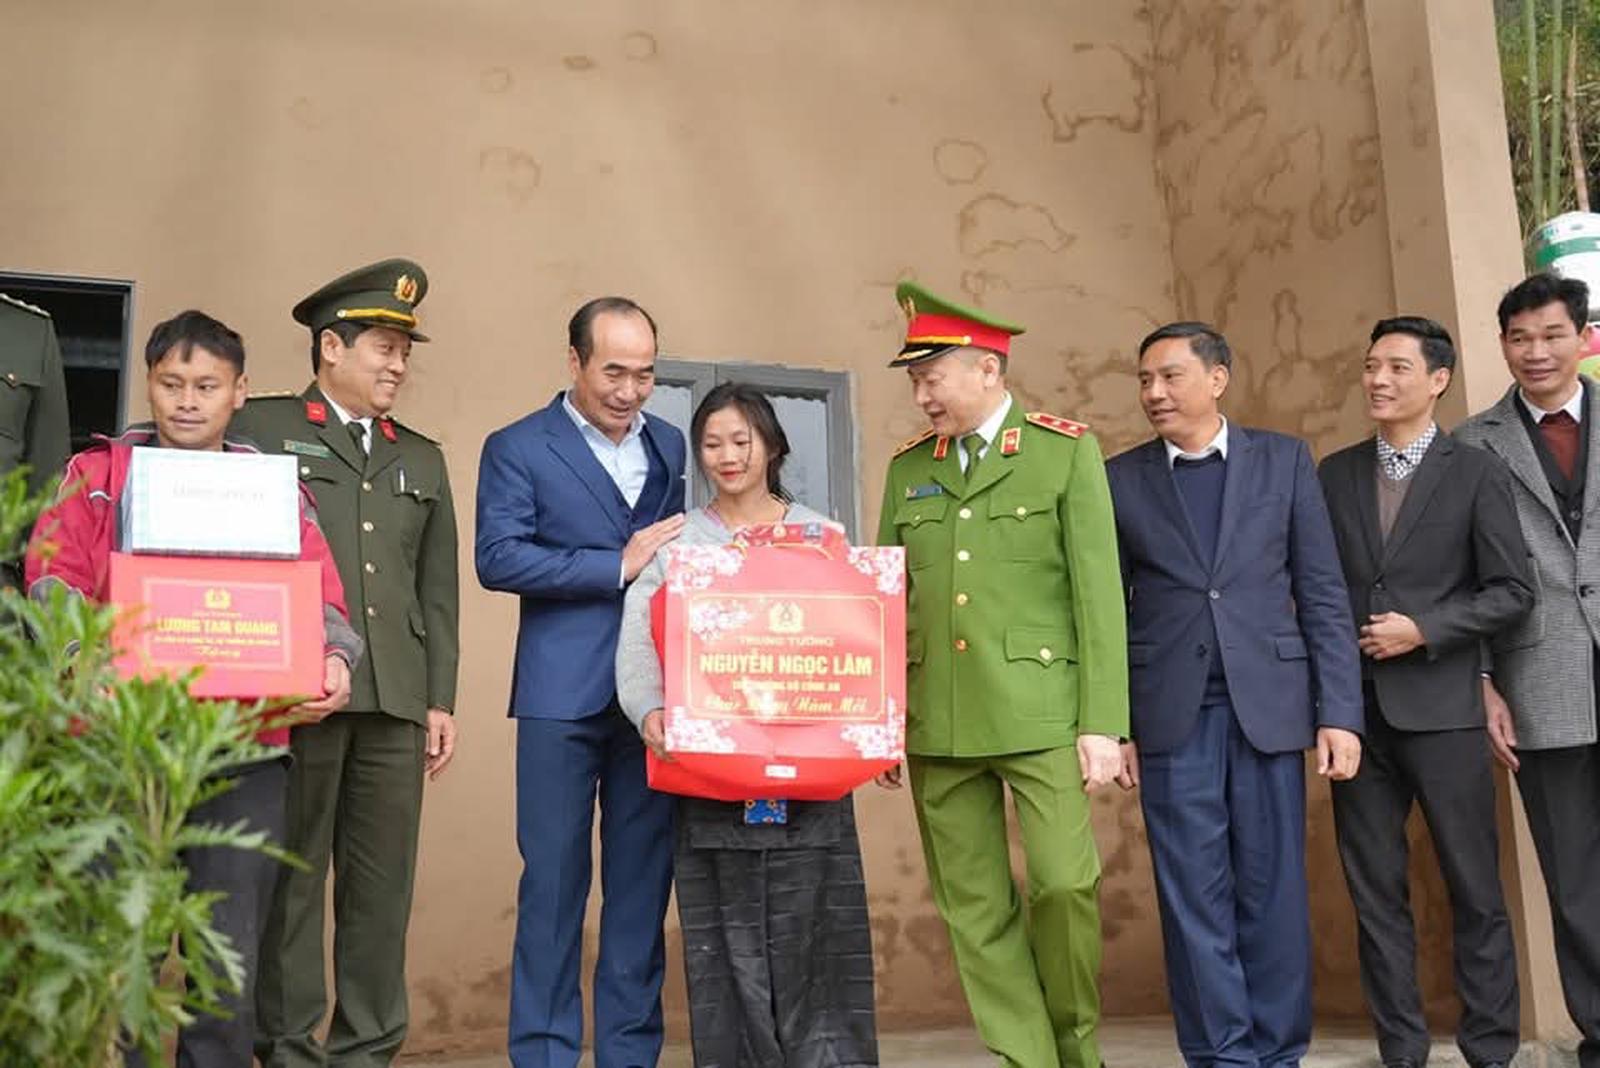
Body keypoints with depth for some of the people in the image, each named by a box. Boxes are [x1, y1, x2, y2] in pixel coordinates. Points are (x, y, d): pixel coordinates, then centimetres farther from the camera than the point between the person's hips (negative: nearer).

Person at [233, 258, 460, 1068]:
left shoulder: (422, 460, 21)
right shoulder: (260, 427, 7)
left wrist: (440, 699, 10)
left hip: (394, 700, 4)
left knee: (383, 887, 5)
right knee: (291, 879, 1)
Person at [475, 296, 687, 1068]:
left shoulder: (671, 446, 14)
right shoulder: (517, 447, 1)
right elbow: (498, 557, -11)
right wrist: (617, 566, -14)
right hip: (564, 694, -3)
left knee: (643, 881, 7)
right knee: (554, 880, 2)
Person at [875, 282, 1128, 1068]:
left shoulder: (1067, 452, 0)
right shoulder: (907, 468, 11)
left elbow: (1098, 596, -4)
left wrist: (1101, 723, -9)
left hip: (1038, 713, -4)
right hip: (937, 723, 4)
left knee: (1063, 884, -9)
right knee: (974, 908, 5)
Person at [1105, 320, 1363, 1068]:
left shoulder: (1284, 460, 6)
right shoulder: (1120, 479, 6)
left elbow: (1323, 595, 3)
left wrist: (1339, 712, -3)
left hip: (1268, 706, 0)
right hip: (1171, 714, 0)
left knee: (1273, 892, 5)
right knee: (1195, 898, 3)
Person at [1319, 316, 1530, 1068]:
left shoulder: (1476, 473, 1)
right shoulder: (1334, 474, 9)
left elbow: (1513, 591, -2)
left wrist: (1423, 630, -13)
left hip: (1441, 707, -3)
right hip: (1357, 707, 3)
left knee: (1475, 888, 4)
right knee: (1375, 891, 7)